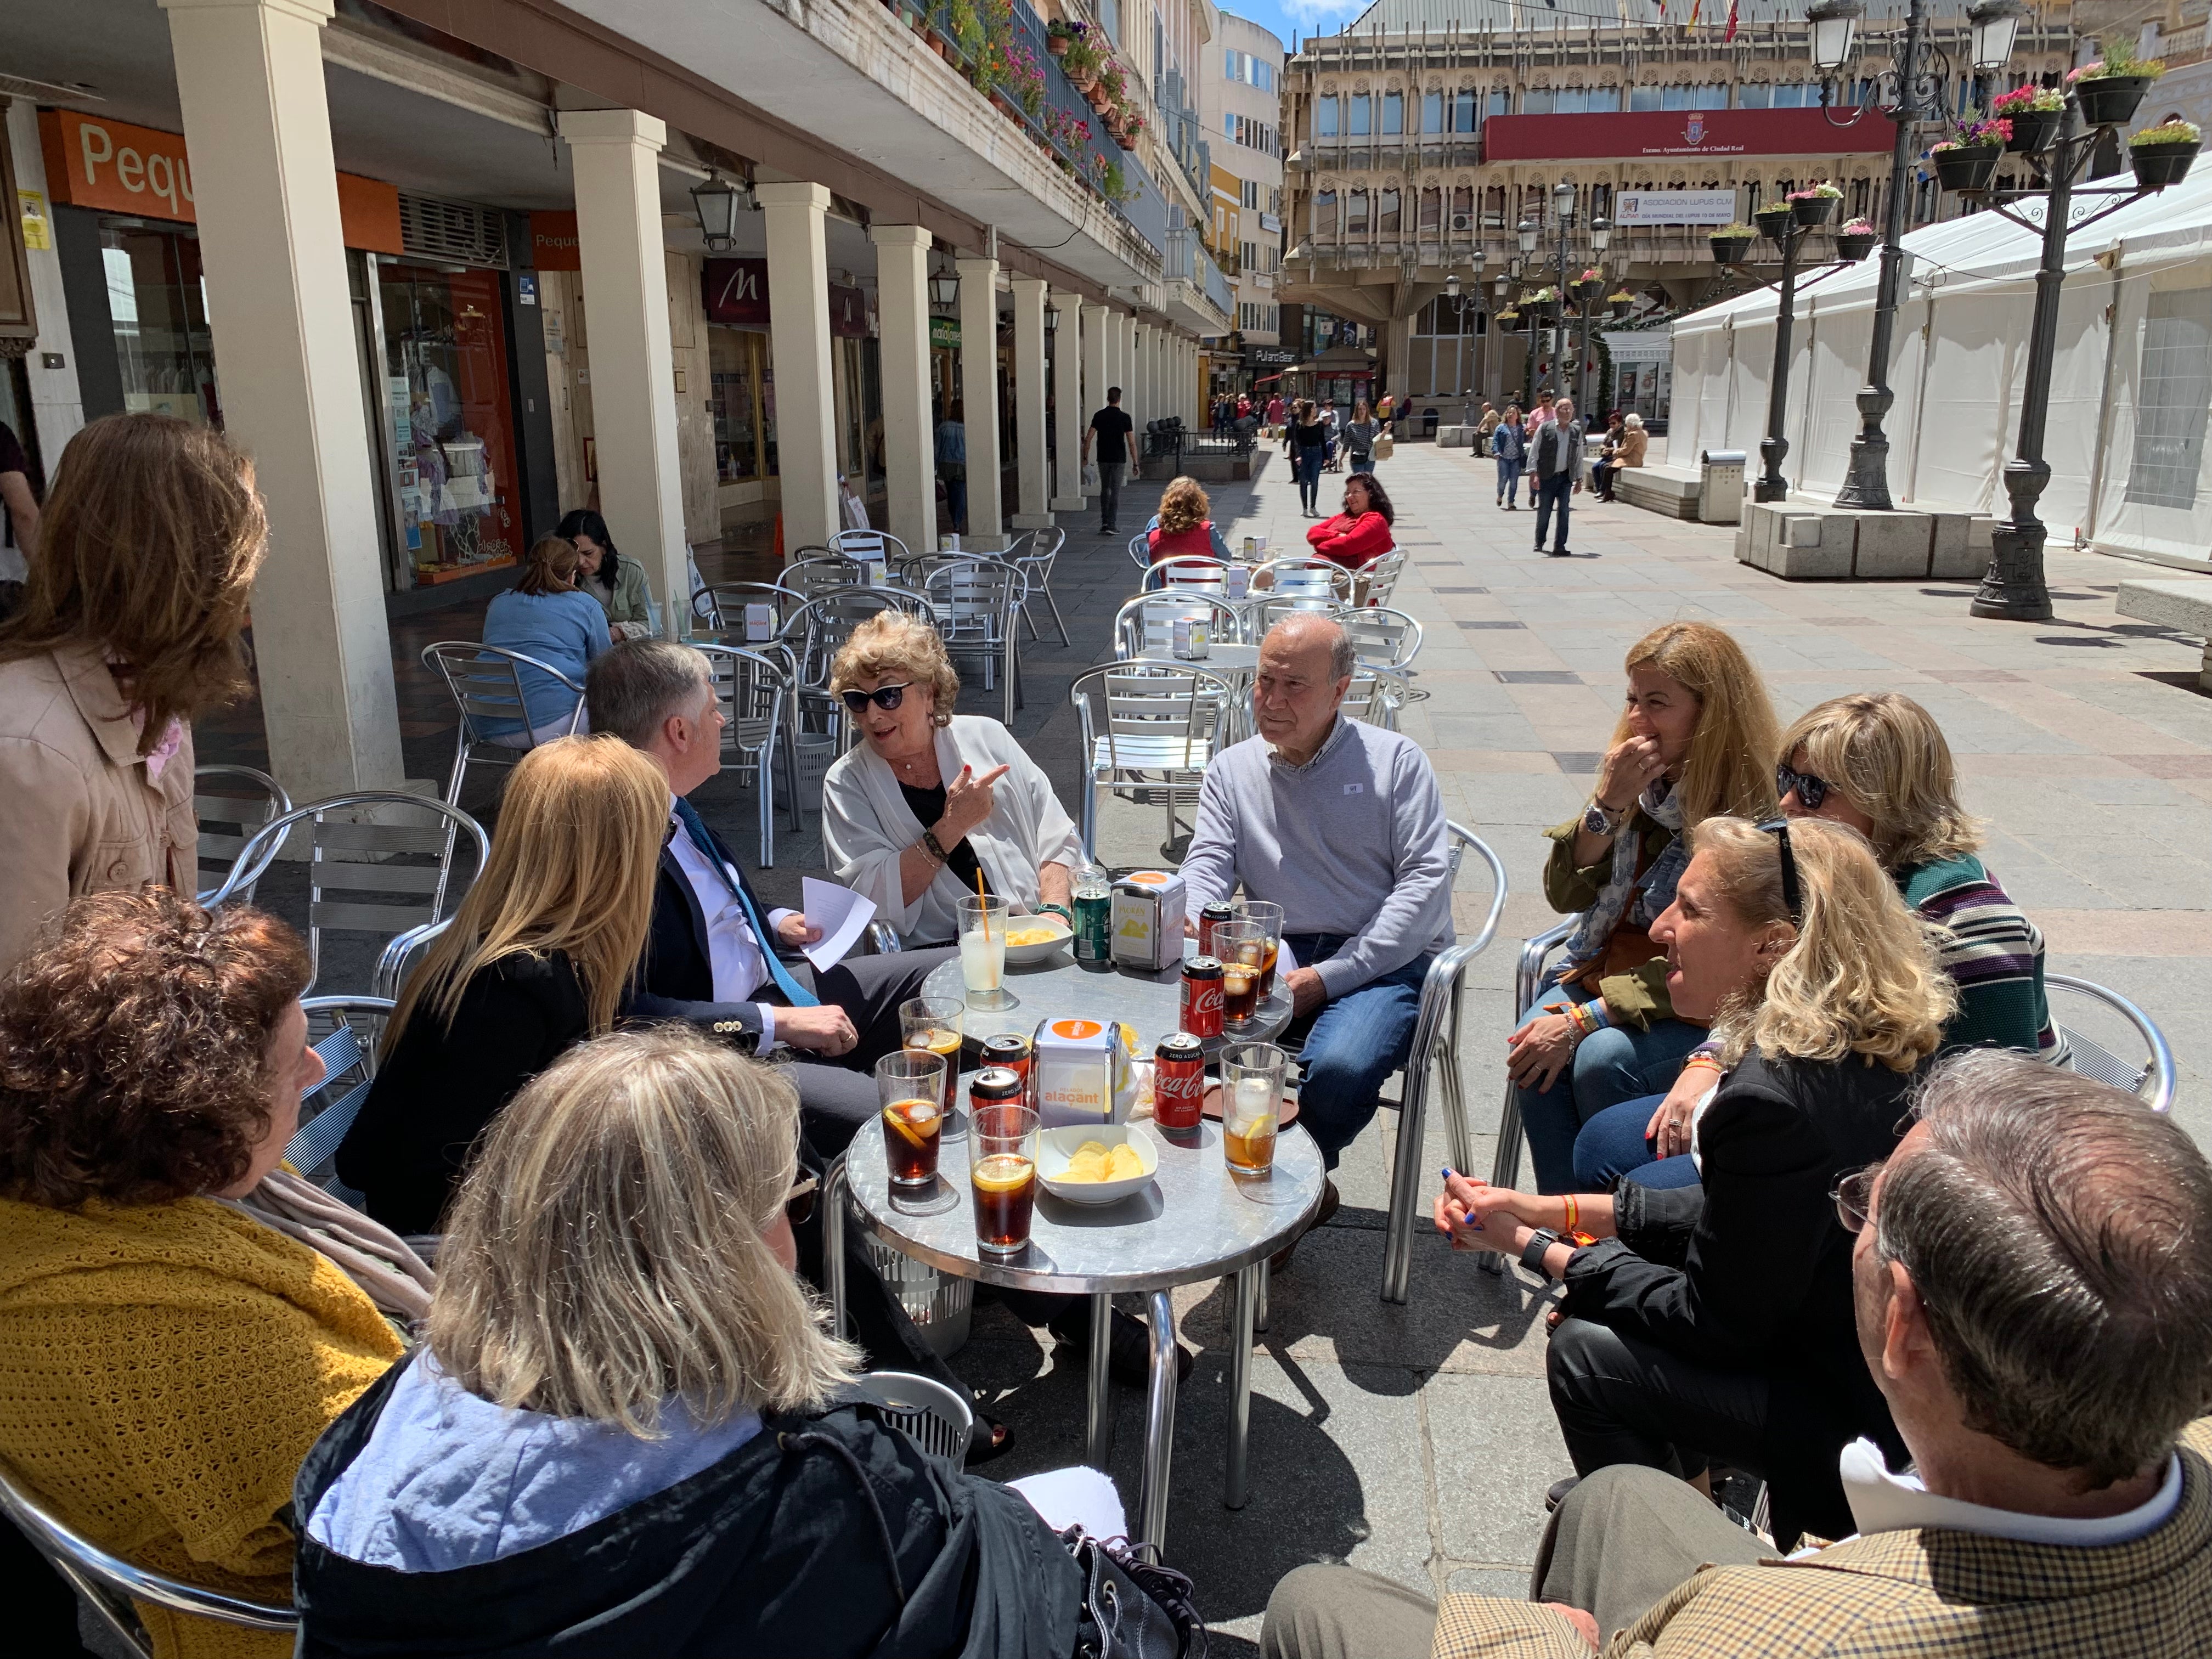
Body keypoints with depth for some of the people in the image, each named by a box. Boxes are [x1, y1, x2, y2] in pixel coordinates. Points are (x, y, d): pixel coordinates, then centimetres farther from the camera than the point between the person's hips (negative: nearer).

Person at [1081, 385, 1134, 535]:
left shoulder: (1099, 415, 0)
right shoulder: (1125, 418, -6)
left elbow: (1088, 438, -4)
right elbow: (1131, 442, -7)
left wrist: (1085, 457, 4)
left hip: (1103, 459, 2)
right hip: (1119, 460, -2)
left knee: (1104, 489, 17)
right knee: (1115, 492, 1)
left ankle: (1104, 522, 12)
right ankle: (1110, 525, -5)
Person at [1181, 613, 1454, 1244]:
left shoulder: (1396, 760, 6)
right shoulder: (1232, 770, 16)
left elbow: (1426, 881, -3)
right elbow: (1207, 867, 6)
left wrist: (1329, 977, -12)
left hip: (1382, 961, -2)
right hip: (1273, 958, 3)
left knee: (1339, 1068, -33)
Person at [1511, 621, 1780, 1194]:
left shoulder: (1755, 807, -17)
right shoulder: (1636, 774, 4)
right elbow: (1565, 893, 1)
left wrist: (1583, 1019, -24)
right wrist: (1608, 803, -14)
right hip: (1606, 968, 5)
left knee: (1603, 1059, -30)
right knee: (1536, 1050, -23)